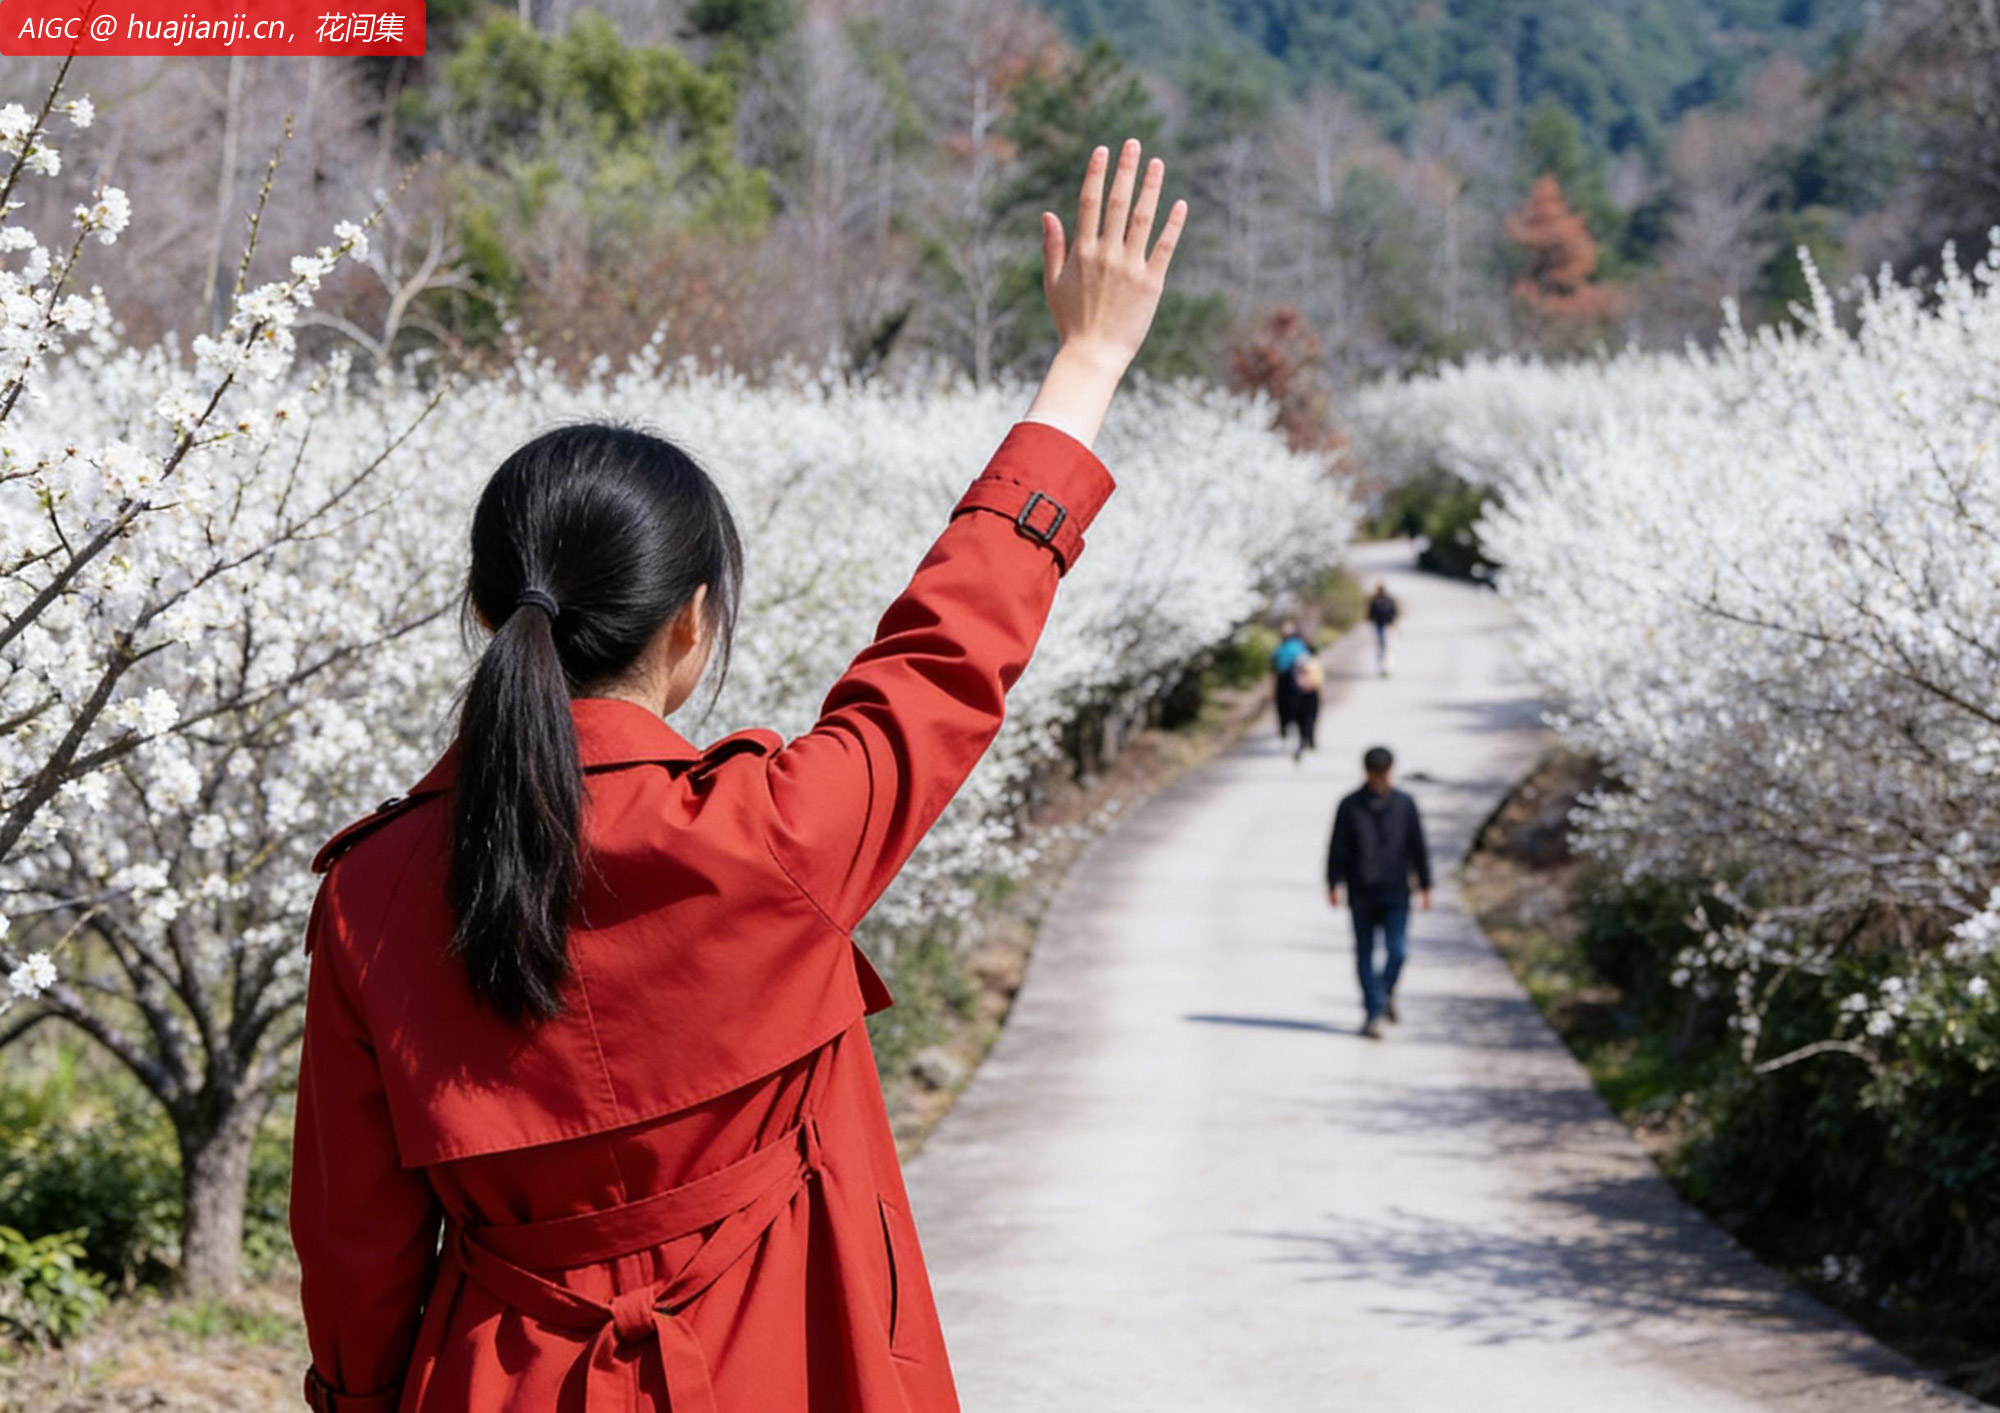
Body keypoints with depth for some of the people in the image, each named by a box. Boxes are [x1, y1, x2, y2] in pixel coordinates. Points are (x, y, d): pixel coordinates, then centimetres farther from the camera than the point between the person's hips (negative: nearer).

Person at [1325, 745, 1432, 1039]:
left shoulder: (1404, 805, 4)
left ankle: (1386, 993, 21)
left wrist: (1424, 886, 8)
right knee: (1365, 955, 1)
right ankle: (1374, 1013, 8)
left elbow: (1418, 847, 9)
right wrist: (1333, 885, -6)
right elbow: (1337, 848, 1)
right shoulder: (1350, 806, 1)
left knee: (1396, 952, -8)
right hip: (1362, 894, 0)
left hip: (1396, 894, 0)